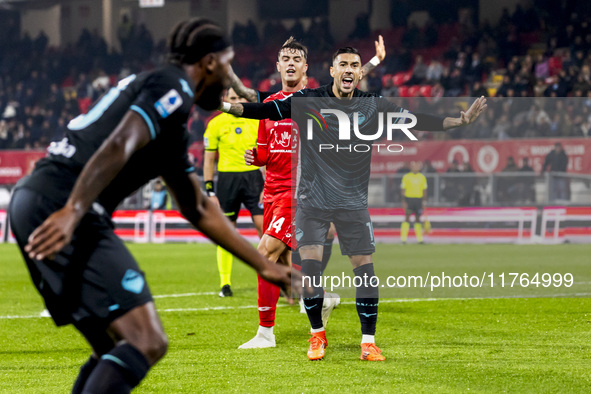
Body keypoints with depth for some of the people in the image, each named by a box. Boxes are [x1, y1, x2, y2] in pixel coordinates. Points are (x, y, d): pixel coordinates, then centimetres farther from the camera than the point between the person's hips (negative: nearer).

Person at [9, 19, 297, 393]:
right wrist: (72, 211, -31)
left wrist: (265, 266, 37)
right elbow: (118, 146, -19)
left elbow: (200, 211, 35)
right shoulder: (174, 87, -2)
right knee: (147, 343, -15)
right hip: (59, 208, -10)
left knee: (118, 348, 17)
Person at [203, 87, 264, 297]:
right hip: (227, 178, 0)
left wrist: (267, 186, -1)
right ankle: (225, 284, 11)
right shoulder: (216, 124, 3)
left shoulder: (257, 121, 4)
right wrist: (210, 191, 1)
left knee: (264, 227, -10)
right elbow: (209, 160, 7)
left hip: (253, 176, 0)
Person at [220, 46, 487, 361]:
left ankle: (368, 342, 9)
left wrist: (459, 121, -7)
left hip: (353, 202, 2)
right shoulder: (308, 100, -4)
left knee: (364, 268, -3)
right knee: (309, 265, -11)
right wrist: (229, 107, -23)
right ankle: (317, 333, 10)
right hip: (313, 201, -1)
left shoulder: (373, 106, 1)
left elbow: (415, 121, 2)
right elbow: (269, 110, -9)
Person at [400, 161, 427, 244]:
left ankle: (419, 239, 8)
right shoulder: (406, 177, 0)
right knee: (407, 218, -7)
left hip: (419, 199, 3)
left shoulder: (422, 177, 9)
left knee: (418, 218, 6)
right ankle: (403, 239, -6)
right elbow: (403, 190, 1)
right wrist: (403, 201, -6)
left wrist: (424, 202, 6)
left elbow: (424, 191, 12)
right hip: (409, 199, -3)